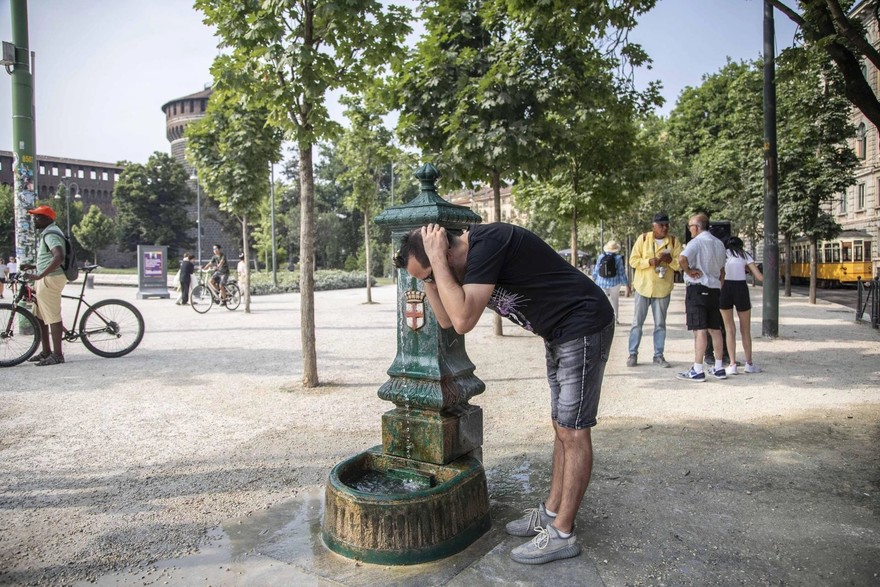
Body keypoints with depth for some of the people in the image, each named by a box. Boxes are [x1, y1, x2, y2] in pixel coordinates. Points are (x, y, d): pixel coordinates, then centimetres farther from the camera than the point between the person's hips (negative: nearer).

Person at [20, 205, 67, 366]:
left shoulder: (50, 234, -15)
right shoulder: (47, 233, 20)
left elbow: (59, 258, -31)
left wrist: (39, 275, -33)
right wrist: (32, 266, 18)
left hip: (50, 279, -11)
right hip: (45, 279, 11)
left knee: (53, 317, -7)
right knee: (39, 316, 15)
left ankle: (57, 355, -3)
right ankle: (46, 352, 23)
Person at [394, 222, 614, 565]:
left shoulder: (486, 243, -25)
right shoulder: (472, 255, 4)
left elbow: (464, 321, -33)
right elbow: (447, 320, 8)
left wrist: (436, 260, -26)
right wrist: (429, 275, -4)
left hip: (583, 326, -10)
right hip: (559, 332, 10)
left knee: (573, 431, -3)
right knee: (562, 427, 15)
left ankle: (562, 535, 9)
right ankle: (551, 512, 27)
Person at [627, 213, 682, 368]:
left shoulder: (674, 242, 2)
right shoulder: (643, 238, -2)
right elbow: (633, 261, -5)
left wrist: (670, 260, -19)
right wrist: (650, 261, -20)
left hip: (663, 288, 1)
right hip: (643, 287, -1)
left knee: (660, 324, 8)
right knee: (637, 322, 2)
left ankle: (658, 355, 17)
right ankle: (633, 354, 9)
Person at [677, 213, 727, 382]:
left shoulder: (697, 242, -11)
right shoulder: (719, 244, 14)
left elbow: (682, 258, -30)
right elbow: (722, 271, 19)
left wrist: (688, 270, -13)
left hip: (697, 288, -8)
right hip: (714, 289, 8)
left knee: (699, 330, -8)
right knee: (715, 329, 13)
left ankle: (697, 371, -6)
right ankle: (719, 368, 21)